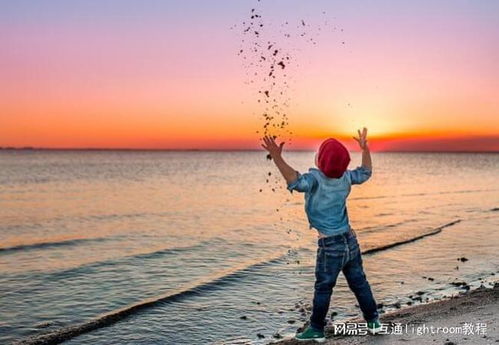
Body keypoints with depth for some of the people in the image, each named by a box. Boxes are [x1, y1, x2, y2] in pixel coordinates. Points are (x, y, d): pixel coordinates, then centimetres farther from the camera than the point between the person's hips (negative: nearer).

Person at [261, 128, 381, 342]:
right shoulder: (345, 177, -1)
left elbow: (296, 182, -41)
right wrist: (365, 148, 27)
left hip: (330, 246, -6)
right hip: (350, 240, 6)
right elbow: (365, 172, 19)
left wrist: (277, 157, -49)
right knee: (359, 283, 18)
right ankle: (373, 321, 29)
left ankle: (316, 330, 17)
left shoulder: (316, 178, -20)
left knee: (323, 288, 7)